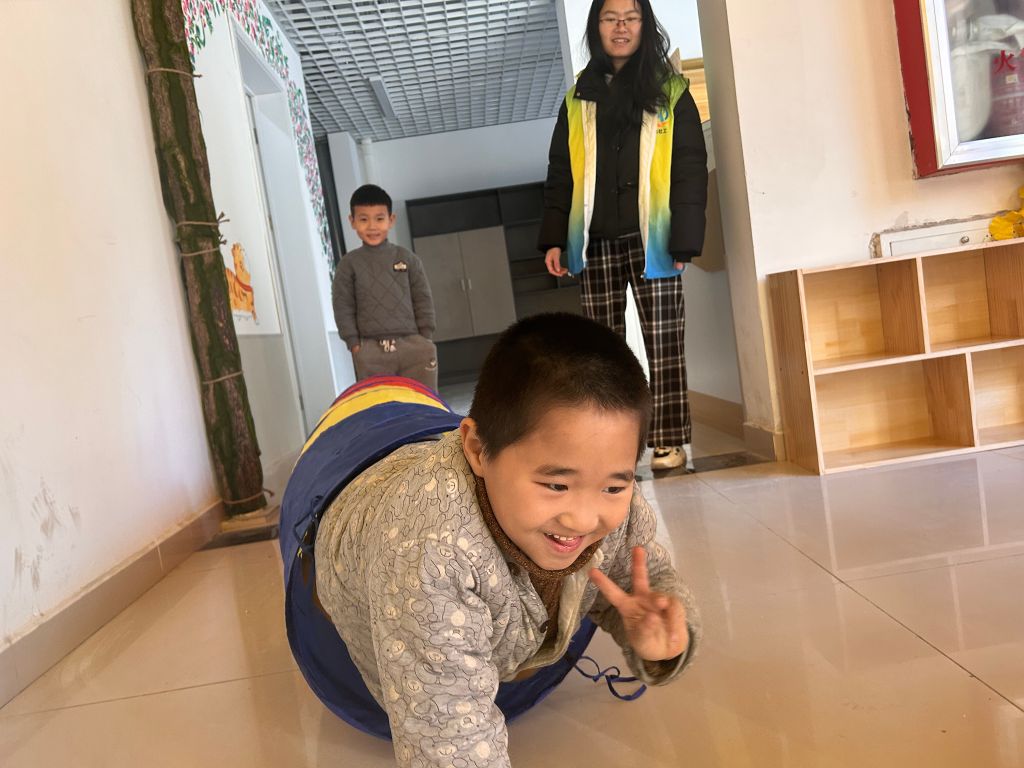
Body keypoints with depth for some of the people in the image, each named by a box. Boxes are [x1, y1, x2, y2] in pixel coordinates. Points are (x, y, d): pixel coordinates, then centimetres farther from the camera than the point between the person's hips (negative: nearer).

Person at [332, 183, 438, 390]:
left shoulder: (407, 258, 6)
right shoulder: (349, 264, 4)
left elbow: (423, 299, 7)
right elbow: (343, 306, 4)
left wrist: (425, 339, 1)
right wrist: (354, 343, -3)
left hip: (412, 344, 1)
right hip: (371, 349, -1)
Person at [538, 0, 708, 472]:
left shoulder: (670, 92, 7)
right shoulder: (578, 99, 16)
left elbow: (690, 169, 0)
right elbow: (559, 175, 13)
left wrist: (685, 239, -9)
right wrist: (553, 239, 3)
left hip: (649, 239, -2)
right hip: (595, 242, 3)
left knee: (663, 343, -3)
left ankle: (670, 443, 4)